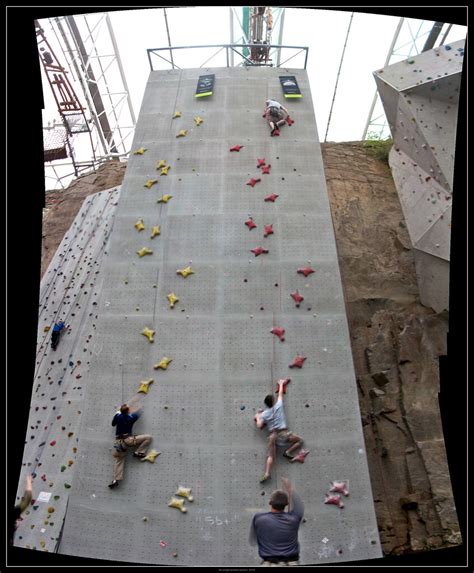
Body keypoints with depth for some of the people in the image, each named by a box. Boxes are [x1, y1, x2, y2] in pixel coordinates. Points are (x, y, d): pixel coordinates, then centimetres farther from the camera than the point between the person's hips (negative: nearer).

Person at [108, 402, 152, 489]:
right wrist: (138, 407, 37)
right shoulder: (131, 417, -3)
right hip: (128, 440, -4)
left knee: (119, 461, 16)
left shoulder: (117, 416, 1)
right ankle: (138, 452, 2)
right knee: (148, 437, 1)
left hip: (118, 442, 4)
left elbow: (113, 424, 21)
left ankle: (116, 480, 7)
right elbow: (139, 412, 16)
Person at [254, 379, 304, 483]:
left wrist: (257, 417, 17)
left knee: (271, 456, 2)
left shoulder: (264, 414, 4)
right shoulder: (278, 406, 3)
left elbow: (259, 426, -1)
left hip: (272, 435, 2)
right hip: (283, 433, -2)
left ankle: (267, 473, -17)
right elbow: (280, 394, 17)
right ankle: (287, 452, 1)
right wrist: (281, 384, 32)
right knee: (300, 440, 17)